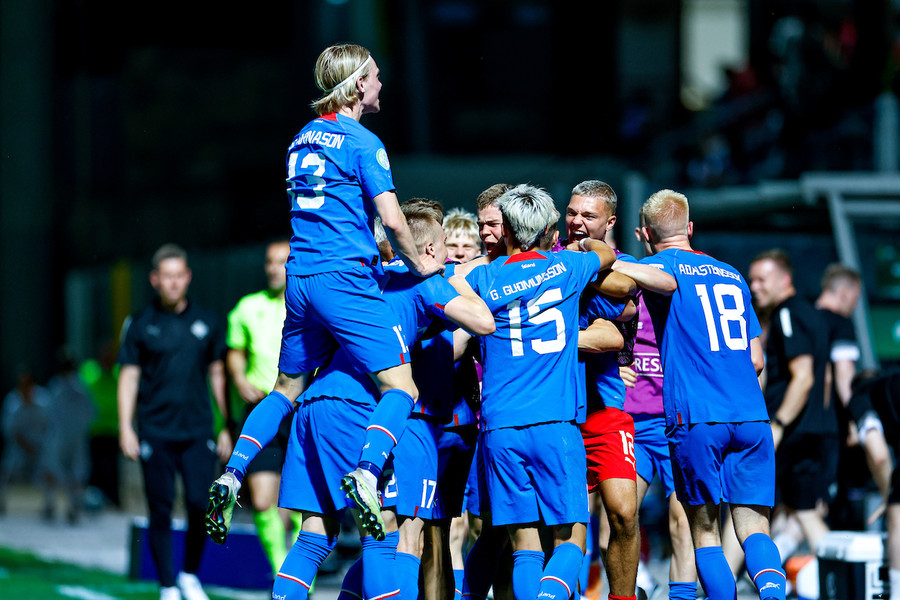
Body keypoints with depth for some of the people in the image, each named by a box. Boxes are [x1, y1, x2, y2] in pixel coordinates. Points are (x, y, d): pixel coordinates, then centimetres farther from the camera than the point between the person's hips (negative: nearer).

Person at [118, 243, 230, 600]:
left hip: (198, 432, 1)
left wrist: (226, 427, 11)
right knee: (161, 512, -2)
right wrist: (125, 428, -3)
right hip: (155, 433, -1)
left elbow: (218, 375, 14)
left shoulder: (207, 322, 9)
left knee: (200, 504, -11)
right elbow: (129, 377, 5)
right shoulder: (140, 326, 4)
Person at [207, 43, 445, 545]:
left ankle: (232, 476, 3)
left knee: (287, 389, 18)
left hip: (300, 277, 7)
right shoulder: (362, 142, -7)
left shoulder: (302, 139, 16)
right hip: (346, 279, -7)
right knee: (401, 388, -7)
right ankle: (366, 473, -29)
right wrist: (418, 265, 3)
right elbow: (391, 218, -13)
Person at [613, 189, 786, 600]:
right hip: (751, 416, 4)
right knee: (753, 528, 1)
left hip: (696, 418, -4)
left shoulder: (660, 263, 6)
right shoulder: (731, 275, 22)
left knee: (705, 531, 6)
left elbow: (666, 280, -22)